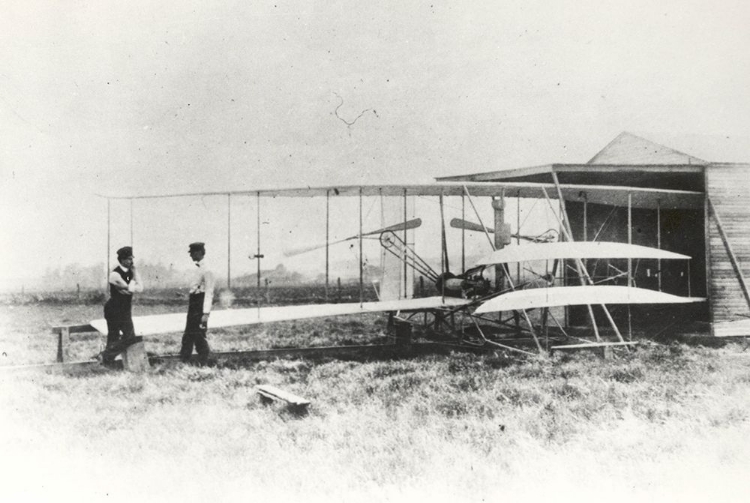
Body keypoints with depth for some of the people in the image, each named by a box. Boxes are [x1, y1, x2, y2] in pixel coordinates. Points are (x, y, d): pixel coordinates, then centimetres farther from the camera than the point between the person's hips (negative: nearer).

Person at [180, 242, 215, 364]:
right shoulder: (198, 269, 13)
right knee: (188, 335, 11)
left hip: (200, 305, -9)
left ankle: (203, 363, 5)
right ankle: (183, 361, 17)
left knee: (199, 336, -4)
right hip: (193, 304, 9)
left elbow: (209, 293, -20)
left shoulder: (206, 271, -16)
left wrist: (206, 313, -24)